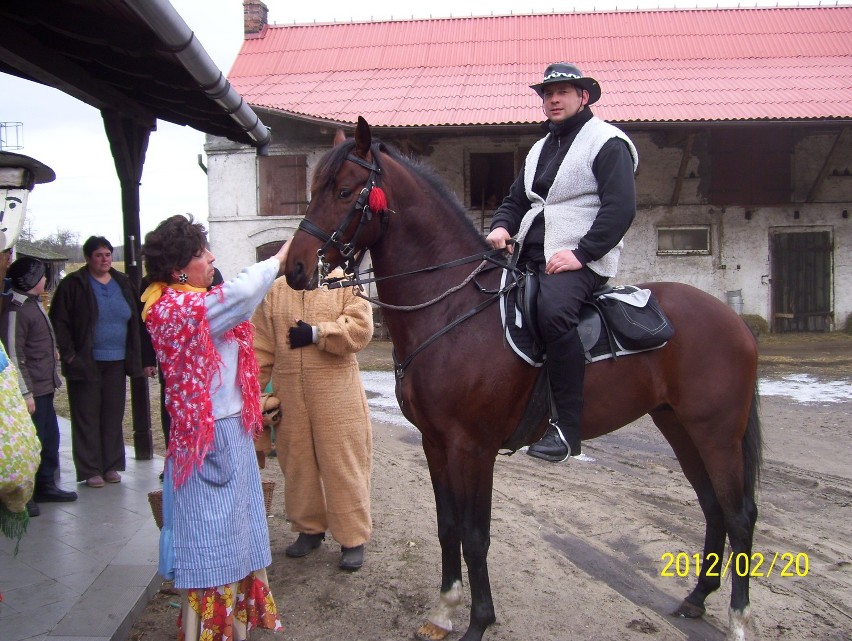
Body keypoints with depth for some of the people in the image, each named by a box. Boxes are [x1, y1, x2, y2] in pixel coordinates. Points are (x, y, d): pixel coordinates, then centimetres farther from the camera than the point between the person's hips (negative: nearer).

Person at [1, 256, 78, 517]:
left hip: (45, 387, 9)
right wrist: (26, 394, -20)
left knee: (50, 438, 16)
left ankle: (46, 486, 29)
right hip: (32, 390, -9)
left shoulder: (33, 304, 12)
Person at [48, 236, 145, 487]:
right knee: (87, 417, 2)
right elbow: (59, 321, -4)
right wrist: (69, 354, -11)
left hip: (116, 362, 4)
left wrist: (134, 356, 6)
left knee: (114, 416, 8)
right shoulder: (73, 284, -4)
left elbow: (134, 320, 13)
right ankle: (90, 470, 10)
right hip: (86, 363, -4)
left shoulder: (123, 283, 9)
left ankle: (111, 466, 18)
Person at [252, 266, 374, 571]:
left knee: (343, 465, 0)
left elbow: (360, 329, -12)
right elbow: (261, 345, 9)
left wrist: (317, 333, -17)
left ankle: (353, 538, 11)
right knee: (297, 463, 13)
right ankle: (309, 528, 30)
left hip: (337, 395, -3)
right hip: (289, 395, 4)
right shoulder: (276, 290, 11)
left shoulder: (346, 284, 1)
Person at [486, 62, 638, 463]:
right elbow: (516, 199, 25)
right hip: (528, 256, 9)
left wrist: (581, 253, -21)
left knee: (553, 310, -36)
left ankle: (567, 428, -31)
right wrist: (501, 226, 2)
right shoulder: (540, 149, 24)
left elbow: (620, 209, -12)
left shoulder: (607, 143, -1)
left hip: (581, 259, -9)